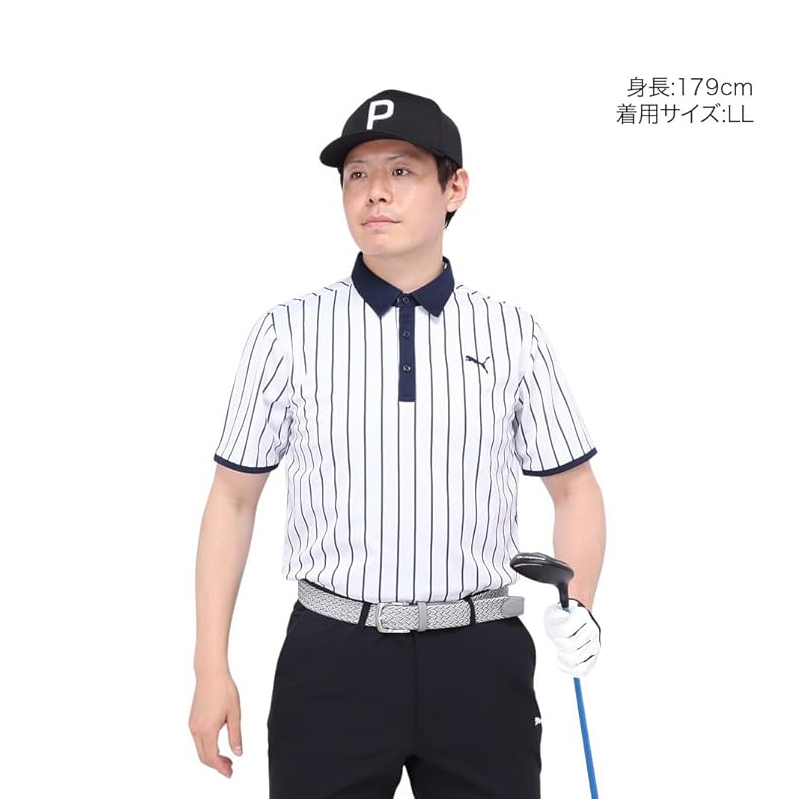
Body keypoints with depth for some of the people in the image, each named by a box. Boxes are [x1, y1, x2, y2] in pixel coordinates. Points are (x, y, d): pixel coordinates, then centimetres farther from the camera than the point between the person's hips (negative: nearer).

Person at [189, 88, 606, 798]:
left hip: (480, 662, 1)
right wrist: (212, 667, 2)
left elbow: (575, 489, 10)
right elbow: (234, 498, 5)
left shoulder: (513, 334, 4)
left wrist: (580, 609, -7)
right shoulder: (290, 331, 1)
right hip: (332, 659, -1)